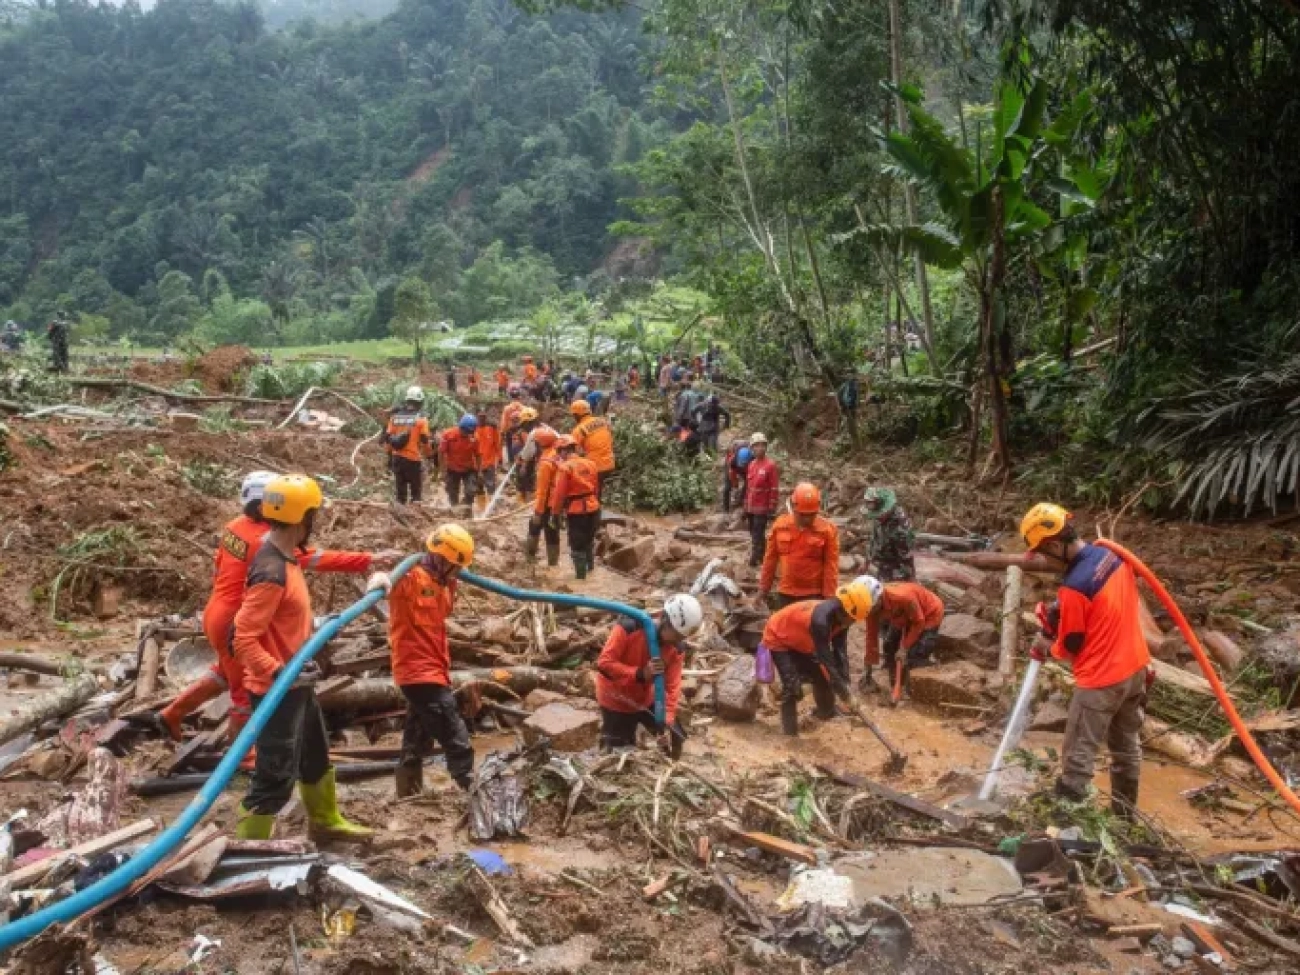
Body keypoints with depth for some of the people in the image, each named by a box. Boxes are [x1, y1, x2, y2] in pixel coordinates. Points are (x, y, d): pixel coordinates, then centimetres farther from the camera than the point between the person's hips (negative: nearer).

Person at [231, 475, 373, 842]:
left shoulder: (286, 556, 3)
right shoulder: (272, 572, -27)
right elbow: (244, 640, -28)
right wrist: (280, 674, -32)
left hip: (296, 684, 11)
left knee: (316, 756, 26)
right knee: (276, 777, 0)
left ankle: (326, 822, 47)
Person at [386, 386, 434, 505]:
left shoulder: (394, 417, 6)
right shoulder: (420, 419, -7)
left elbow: (387, 438, 9)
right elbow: (425, 440, -9)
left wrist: (389, 455, 18)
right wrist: (430, 454, 6)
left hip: (397, 458, 5)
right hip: (414, 459, -5)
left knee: (400, 489, 13)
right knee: (416, 490, 4)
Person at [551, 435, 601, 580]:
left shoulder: (565, 467, -15)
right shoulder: (590, 464, 4)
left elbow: (559, 493, -15)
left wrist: (555, 512, -6)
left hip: (576, 511, -6)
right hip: (593, 508, 6)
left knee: (577, 545, 8)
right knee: (589, 539, 25)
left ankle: (581, 573, 15)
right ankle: (590, 566, 41)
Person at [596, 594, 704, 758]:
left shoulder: (676, 649, -14)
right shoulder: (629, 627, -30)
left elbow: (672, 687, -14)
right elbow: (603, 663, -30)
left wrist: (667, 724, -25)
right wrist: (640, 674, -40)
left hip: (646, 699, 5)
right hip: (616, 701, -5)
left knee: (674, 737, 11)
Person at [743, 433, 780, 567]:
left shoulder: (771, 465, -11)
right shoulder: (751, 465, 10)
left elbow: (775, 489, -12)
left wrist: (772, 509, -14)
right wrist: (746, 508, 17)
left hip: (762, 509, -7)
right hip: (751, 509, 7)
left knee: (758, 536, -7)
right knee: (754, 534, 15)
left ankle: (755, 560, -2)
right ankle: (761, 557, 28)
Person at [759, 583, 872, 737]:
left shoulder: (840, 617, -13)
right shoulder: (821, 619, -40)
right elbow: (825, 658, -39)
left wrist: (845, 681, -14)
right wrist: (843, 691, -36)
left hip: (799, 642, 9)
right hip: (778, 639, -9)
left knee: (821, 677, 12)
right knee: (793, 686, -20)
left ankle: (827, 713, 35)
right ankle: (790, 733, -10)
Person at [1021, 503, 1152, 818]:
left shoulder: (1074, 587, -27)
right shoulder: (1112, 555, -2)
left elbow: (1071, 646, -14)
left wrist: (1047, 647, 7)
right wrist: (1055, 627, 9)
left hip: (1102, 679, -9)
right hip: (1136, 666, 9)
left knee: (1078, 756, 2)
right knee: (1127, 746, 22)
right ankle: (1124, 814, 37)